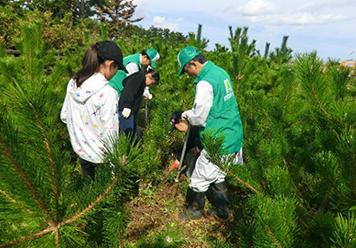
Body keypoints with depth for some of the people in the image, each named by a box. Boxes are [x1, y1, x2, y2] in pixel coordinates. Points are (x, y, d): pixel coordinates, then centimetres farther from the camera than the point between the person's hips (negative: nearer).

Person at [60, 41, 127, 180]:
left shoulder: (73, 84, -6)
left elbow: (64, 117, 5)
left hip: (81, 150, 6)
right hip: (101, 157, -6)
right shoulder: (108, 92, -28)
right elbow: (109, 134, -25)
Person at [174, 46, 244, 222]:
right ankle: (221, 212, 39)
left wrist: (187, 115, 4)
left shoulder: (205, 83, -22)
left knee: (200, 178, 10)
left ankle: (194, 212, 32)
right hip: (233, 137, 9)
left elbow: (199, 118, -18)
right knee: (218, 176, 23)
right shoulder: (220, 72, 8)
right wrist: (191, 116, 10)